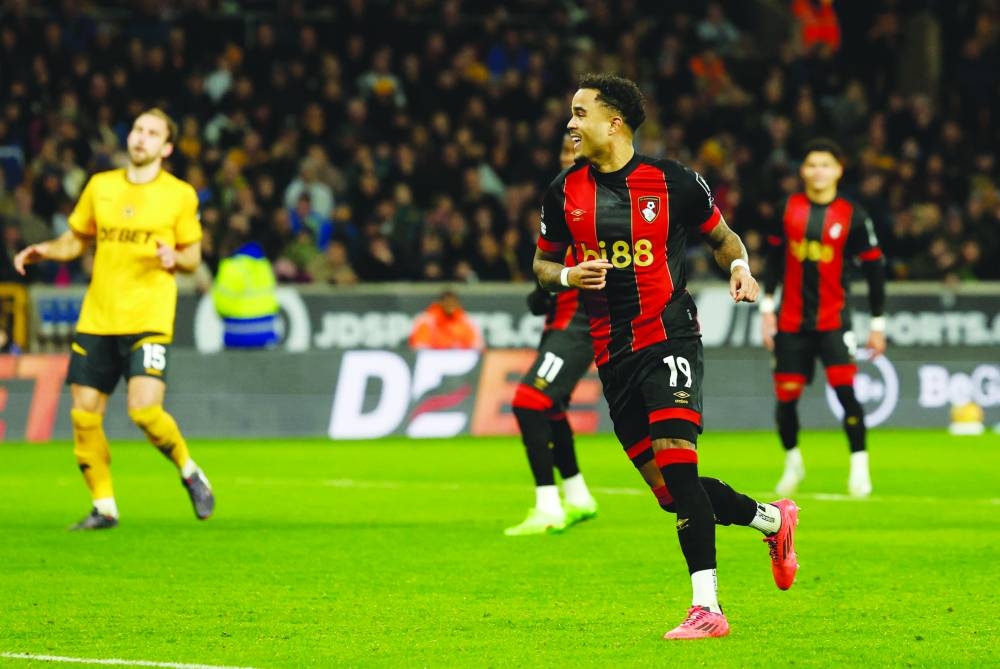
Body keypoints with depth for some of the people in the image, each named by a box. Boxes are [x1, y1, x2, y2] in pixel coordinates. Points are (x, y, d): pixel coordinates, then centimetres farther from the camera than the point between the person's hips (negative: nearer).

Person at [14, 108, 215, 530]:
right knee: (84, 415, -1)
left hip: (148, 321, -4)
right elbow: (76, 241, 19)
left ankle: (190, 473, 9)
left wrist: (175, 258, -16)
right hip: (96, 320, 4)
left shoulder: (180, 195, 1)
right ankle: (104, 507, 13)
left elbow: (193, 256, 7)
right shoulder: (100, 186, 10)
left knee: (144, 410, -19)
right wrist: (45, 251, -1)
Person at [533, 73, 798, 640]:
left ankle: (707, 607, -22)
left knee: (674, 457, -23)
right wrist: (568, 276, -5)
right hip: (612, 353, 5)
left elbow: (722, 236, 11)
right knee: (666, 486, 5)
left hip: (670, 336, -5)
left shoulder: (673, 182, -3)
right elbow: (542, 262, 17)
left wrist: (740, 268, -10)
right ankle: (771, 519, 31)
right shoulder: (565, 190, 6)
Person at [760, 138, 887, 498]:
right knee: (786, 397, 3)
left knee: (845, 389, -18)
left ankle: (860, 468, -9)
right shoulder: (788, 209, 2)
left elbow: (874, 267, 2)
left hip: (833, 319, -2)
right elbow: (774, 256, 12)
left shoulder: (852, 215, -4)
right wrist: (767, 306, 8)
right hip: (791, 319, 2)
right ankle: (792, 461, 28)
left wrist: (878, 323, 2)